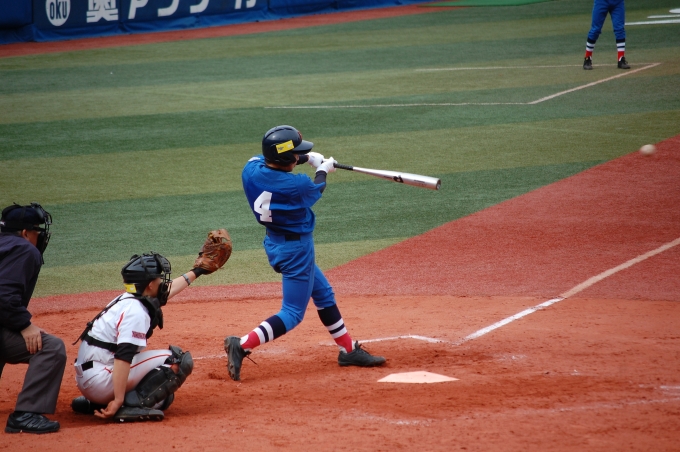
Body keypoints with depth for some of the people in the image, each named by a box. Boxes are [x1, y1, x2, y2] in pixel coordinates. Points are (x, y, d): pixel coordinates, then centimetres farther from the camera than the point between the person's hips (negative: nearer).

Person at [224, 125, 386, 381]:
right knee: (293, 314, -2)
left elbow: (272, 163, 13)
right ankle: (242, 346, -15)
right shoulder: (298, 186, -28)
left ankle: (348, 350, 34)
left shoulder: (251, 168, -12)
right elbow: (317, 188, -3)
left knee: (323, 294, 22)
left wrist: (307, 158, 12)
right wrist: (322, 170, 17)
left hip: (275, 242, 9)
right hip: (295, 248, -9)